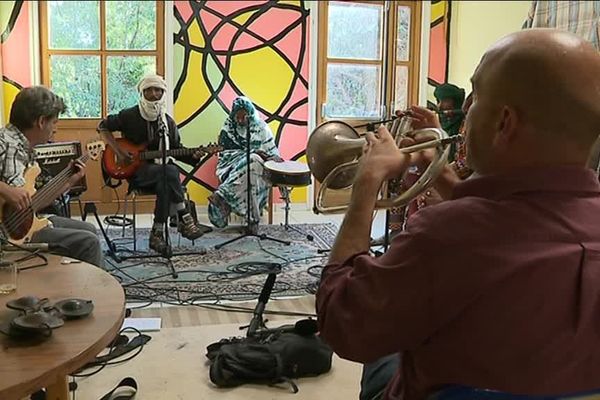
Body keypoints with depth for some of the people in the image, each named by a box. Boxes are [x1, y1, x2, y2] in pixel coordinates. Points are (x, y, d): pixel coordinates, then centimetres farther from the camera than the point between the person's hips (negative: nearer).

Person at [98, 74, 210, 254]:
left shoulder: (168, 122, 11)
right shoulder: (129, 116, 0)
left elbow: (177, 150, 17)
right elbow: (103, 126, 7)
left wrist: (193, 156, -4)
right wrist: (118, 150, -5)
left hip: (159, 170, 4)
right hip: (136, 171, -4)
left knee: (165, 184, -35)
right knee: (170, 172, -34)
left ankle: (157, 233, -26)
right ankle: (185, 219, -30)